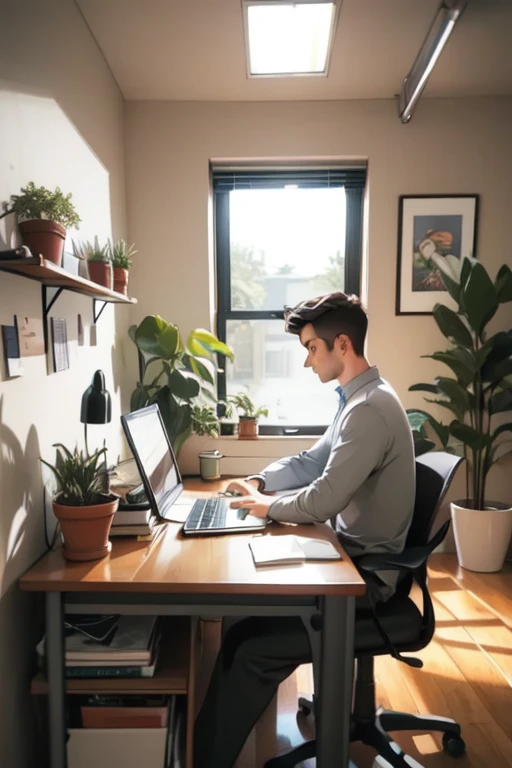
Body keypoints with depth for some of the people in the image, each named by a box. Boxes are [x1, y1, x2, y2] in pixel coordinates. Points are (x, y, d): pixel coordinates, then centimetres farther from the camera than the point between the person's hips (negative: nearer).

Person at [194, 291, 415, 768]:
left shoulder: (370, 410, -25)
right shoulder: (357, 398, 9)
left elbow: (322, 502, -28)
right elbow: (311, 462, 16)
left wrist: (268, 507, -10)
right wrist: (259, 481, 3)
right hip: (354, 556, 10)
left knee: (249, 646, -15)